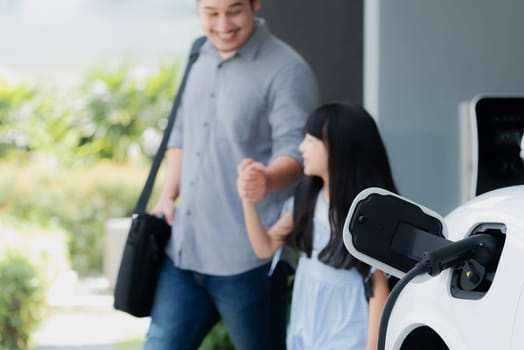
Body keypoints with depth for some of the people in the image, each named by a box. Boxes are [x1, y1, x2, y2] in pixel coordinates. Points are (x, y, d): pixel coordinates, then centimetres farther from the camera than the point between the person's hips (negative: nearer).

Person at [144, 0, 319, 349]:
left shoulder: (286, 69, -10)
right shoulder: (202, 61, 14)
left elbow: (296, 152, -17)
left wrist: (264, 179, -38)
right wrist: (167, 197, 13)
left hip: (246, 260, -7)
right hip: (185, 252, 7)